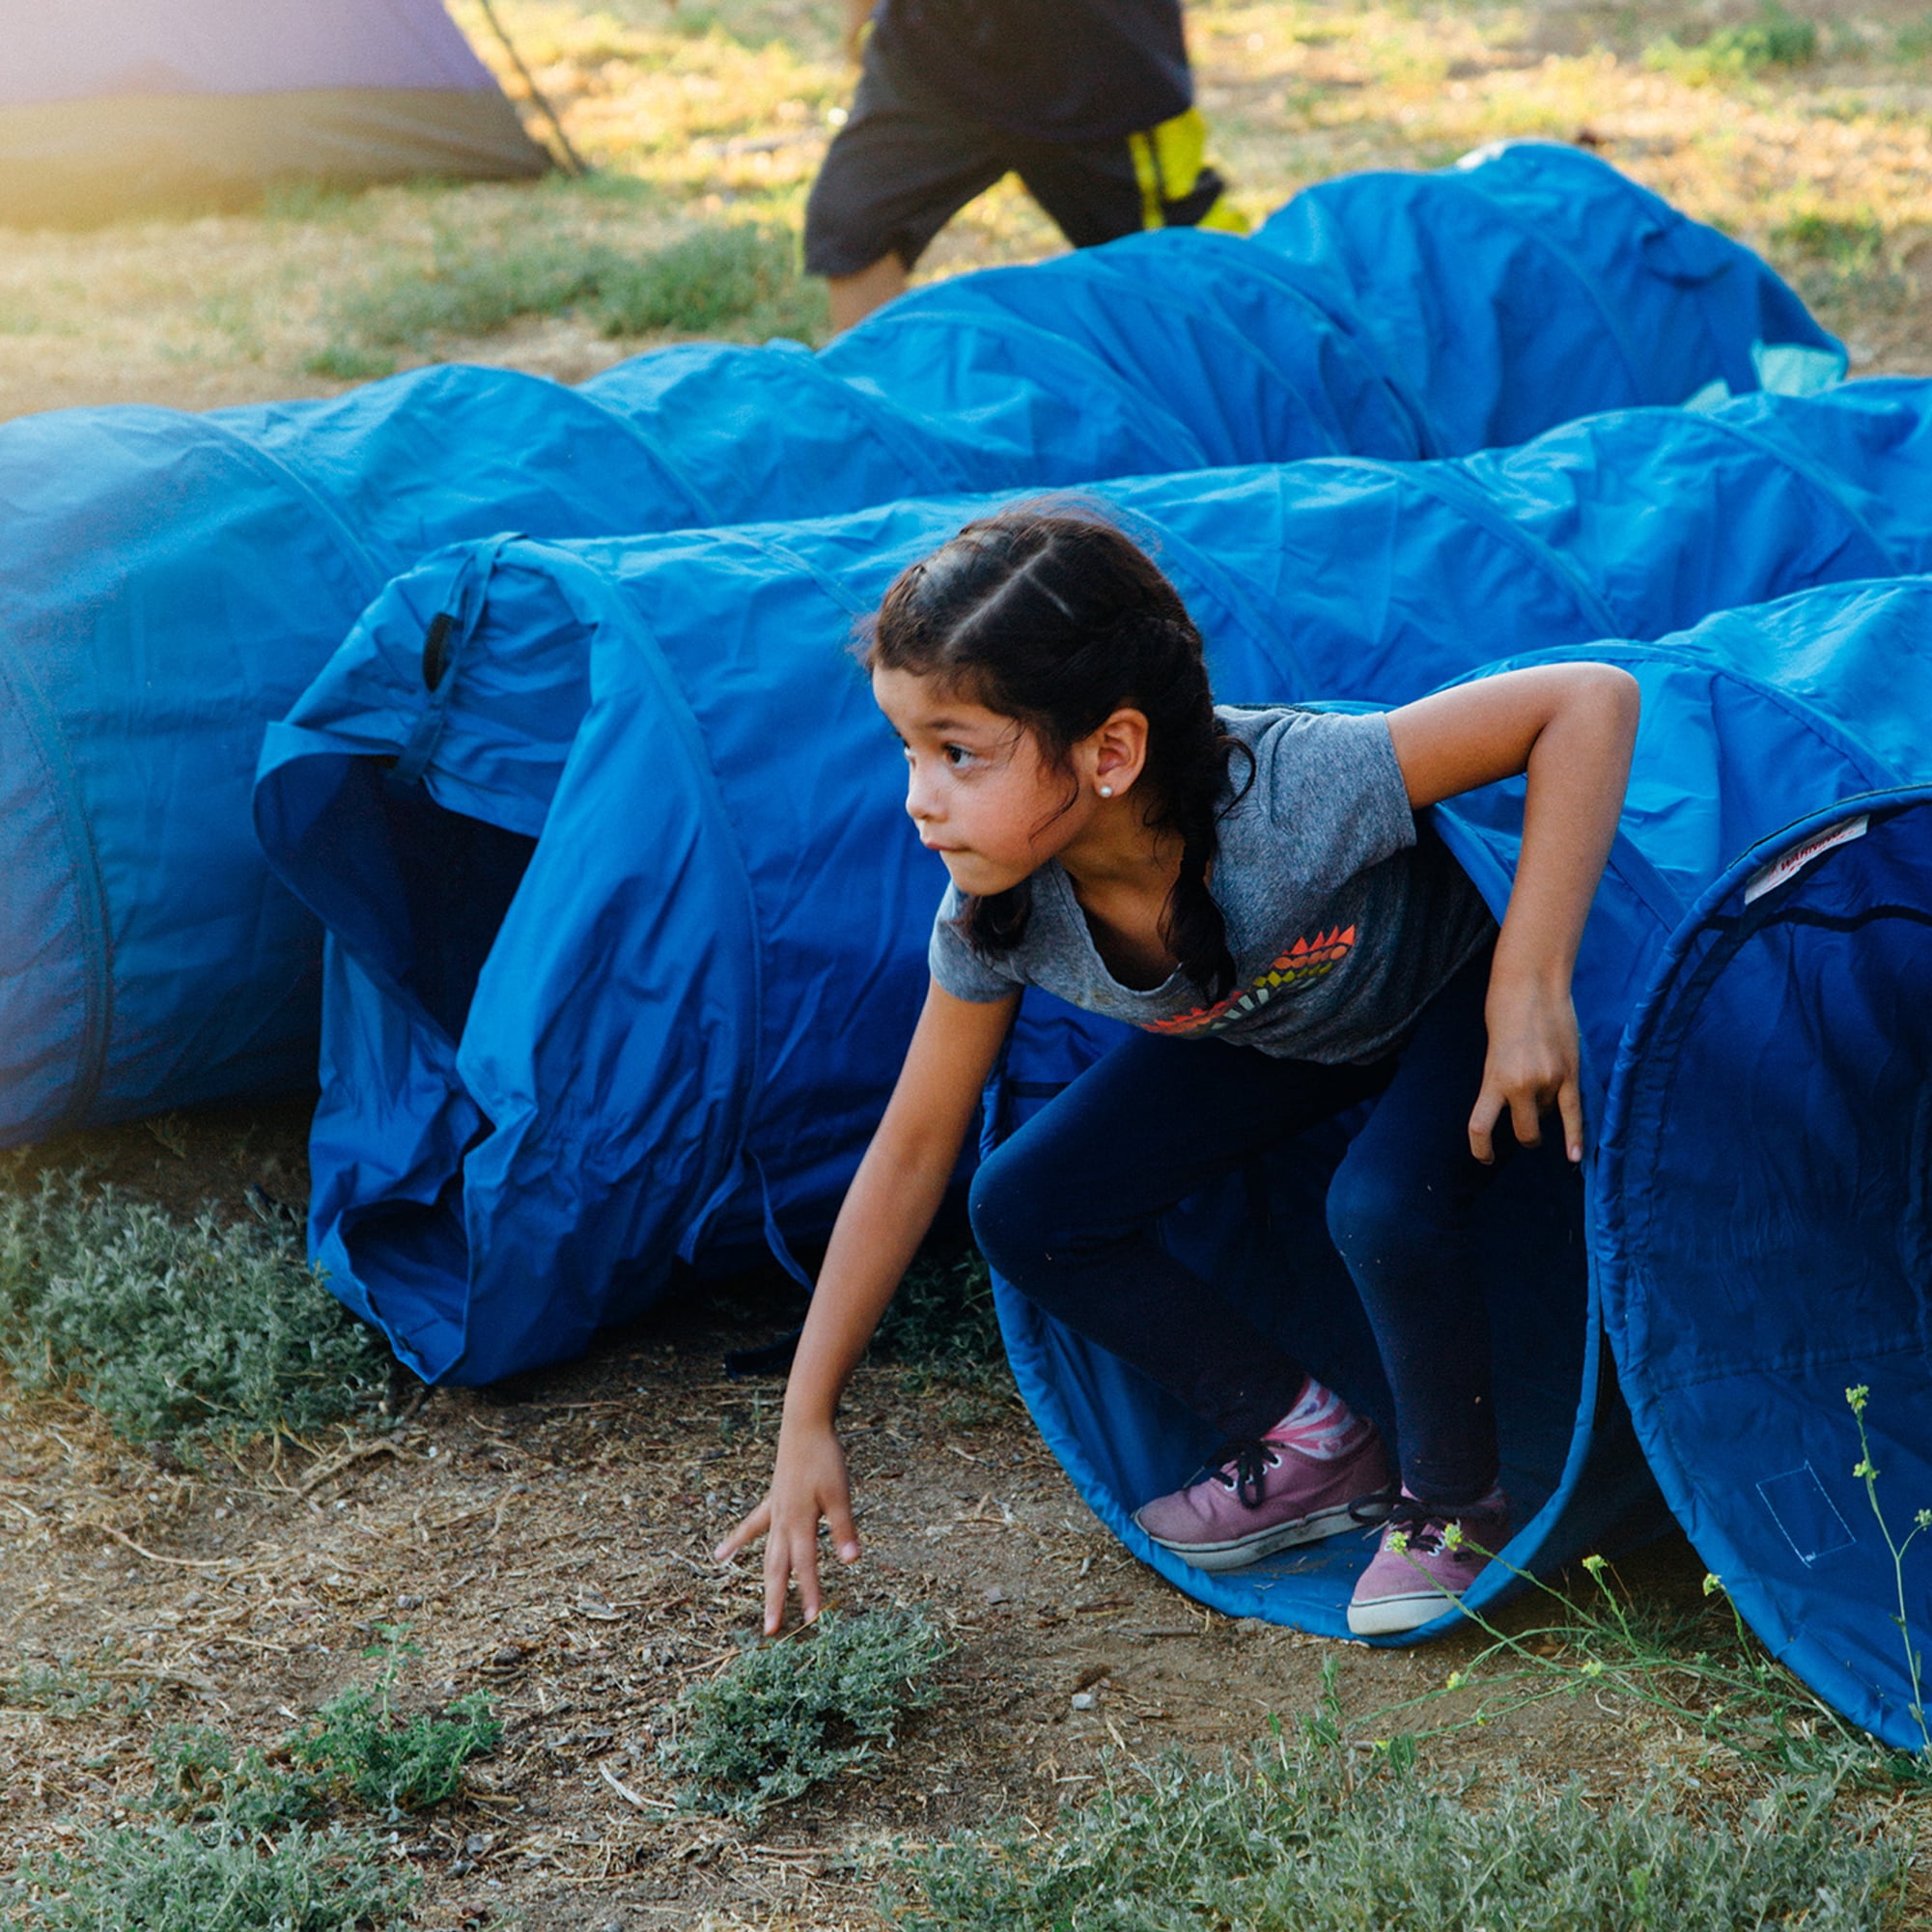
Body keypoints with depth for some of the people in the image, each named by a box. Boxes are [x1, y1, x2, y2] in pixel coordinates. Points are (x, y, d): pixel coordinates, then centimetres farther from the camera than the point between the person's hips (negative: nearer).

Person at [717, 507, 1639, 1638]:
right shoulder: (995, 912, -25)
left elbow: (1593, 698, -40)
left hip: (1455, 995, -5)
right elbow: (912, 1151, -12)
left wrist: (1531, 985, -43)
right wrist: (807, 1423, -10)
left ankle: (1457, 1503, -3)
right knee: (1025, 1211, -9)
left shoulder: (1288, 793, -42)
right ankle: (1314, 1449, 8)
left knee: (1385, 1209, -33)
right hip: (1272, 1034, 5)